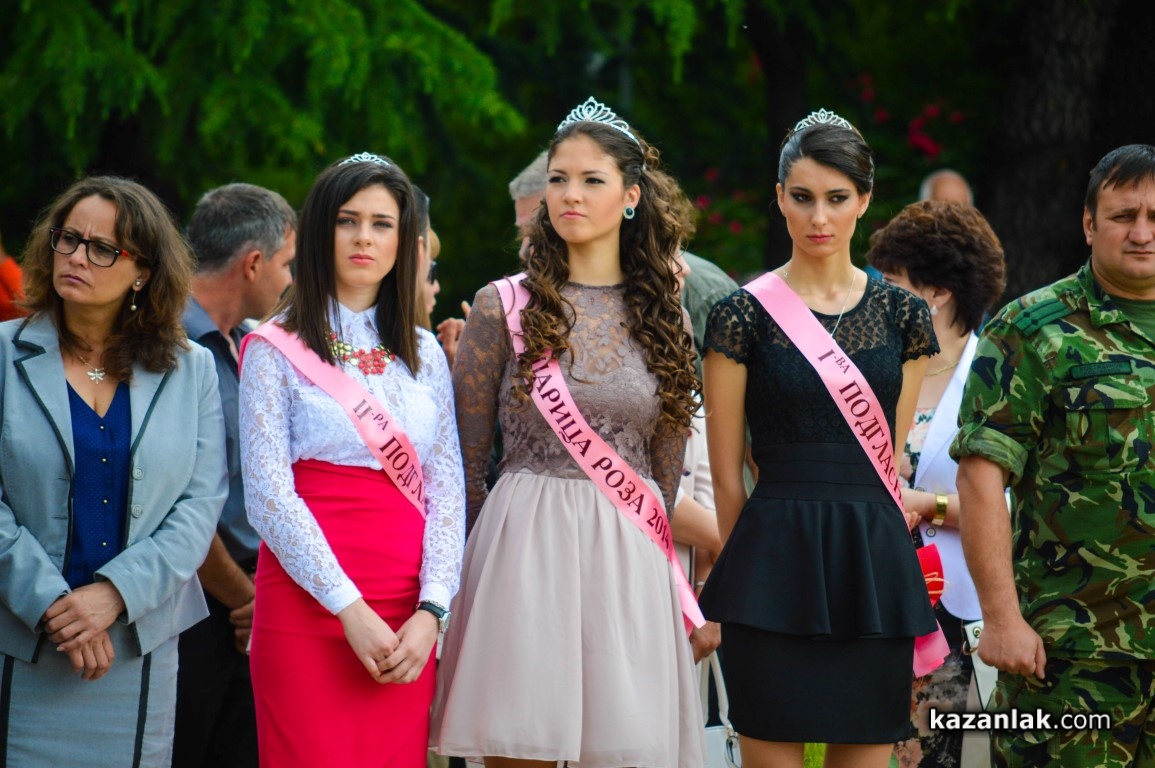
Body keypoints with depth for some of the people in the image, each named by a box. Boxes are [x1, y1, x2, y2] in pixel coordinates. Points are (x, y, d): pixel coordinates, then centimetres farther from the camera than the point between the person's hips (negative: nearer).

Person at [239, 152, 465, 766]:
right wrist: (350, 608, -14)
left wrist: (430, 611, -6)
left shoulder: (423, 354, 15)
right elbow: (268, 496, -6)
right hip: (309, 606, -3)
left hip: (407, 623, 4)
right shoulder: (275, 350, 2)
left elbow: (447, 490, 9)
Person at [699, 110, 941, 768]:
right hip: (775, 564, -3)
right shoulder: (747, 313, -1)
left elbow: (888, 461, 13)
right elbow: (727, 473, 3)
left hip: (874, 565, 3)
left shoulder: (903, 315, 9)